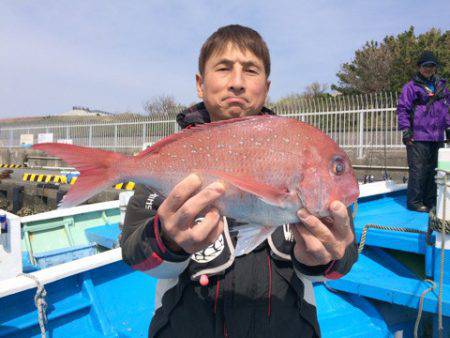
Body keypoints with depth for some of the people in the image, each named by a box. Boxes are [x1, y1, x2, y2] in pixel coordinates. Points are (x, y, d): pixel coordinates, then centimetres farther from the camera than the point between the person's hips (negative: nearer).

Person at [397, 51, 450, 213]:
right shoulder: (411, 86, -3)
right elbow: (402, 109, -6)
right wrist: (406, 129, -12)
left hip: (437, 137, 6)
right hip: (418, 137, -6)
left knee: (433, 169, 11)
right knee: (418, 170, -6)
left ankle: (430, 201, 21)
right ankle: (414, 202, 2)